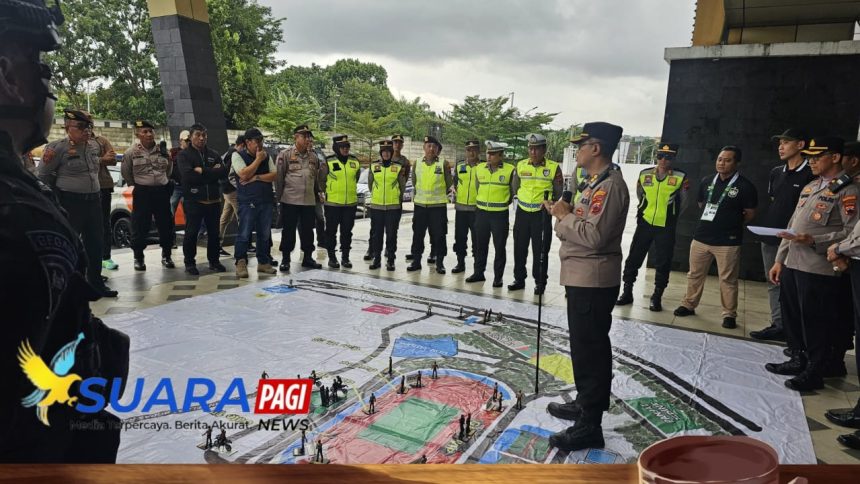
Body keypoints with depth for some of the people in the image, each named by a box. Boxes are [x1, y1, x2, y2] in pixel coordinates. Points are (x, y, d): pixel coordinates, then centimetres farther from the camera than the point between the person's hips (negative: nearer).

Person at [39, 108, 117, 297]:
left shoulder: (94, 146, 8)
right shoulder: (59, 148, -11)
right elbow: (43, 174, -4)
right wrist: (57, 191, 4)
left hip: (93, 200, 6)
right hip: (70, 202, -6)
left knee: (96, 243, 12)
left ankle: (96, 283, 24)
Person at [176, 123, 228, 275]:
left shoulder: (213, 155, 13)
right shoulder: (184, 155, 1)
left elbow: (223, 172, -3)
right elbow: (188, 175, -16)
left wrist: (202, 171, -12)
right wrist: (211, 172, -11)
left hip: (213, 200, 4)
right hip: (193, 201, -4)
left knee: (214, 233, 10)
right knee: (191, 233, 1)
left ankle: (214, 261, 23)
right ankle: (189, 263, 12)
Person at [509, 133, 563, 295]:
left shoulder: (553, 167, -5)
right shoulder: (521, 165, 4)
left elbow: (558, 192, 0)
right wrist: (524, 198, 5)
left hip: (542, 214, -3)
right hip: (522, 212, 3)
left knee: (540, 250, 2)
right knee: (519, 247, 9)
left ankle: (540, 282, 14)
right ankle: (519, 279, 21)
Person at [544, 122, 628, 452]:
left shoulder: (610, 184, -18)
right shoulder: (595, 182, 16)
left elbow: (595, 235, -26)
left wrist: (565, 216, -13)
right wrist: (566, 213, 5)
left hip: (593, 281, -10)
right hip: (580, 277, 11)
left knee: (591, 350, -3)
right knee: (582, 346, 20)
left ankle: (589, 426, 8)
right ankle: (584, 403, 35)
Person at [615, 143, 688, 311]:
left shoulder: (681, 177, -6)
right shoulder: (644, 174, 0)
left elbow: (682, 202, 7)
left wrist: (670, 216, 12)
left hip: (666, 227, -2)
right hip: (645, 224, 2)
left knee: (663, 263, 5)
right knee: (633, 258, 4)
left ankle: (657, 298, 17)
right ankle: (627, 293, 16)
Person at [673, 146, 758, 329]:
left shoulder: (745, 186, -7)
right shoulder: (707, 181, 7)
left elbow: (750, 214, -1)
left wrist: (730, 223, 4)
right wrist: (712, 221, 12)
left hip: (728, 241, -4)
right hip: (701, 237, 5)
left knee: (728, 280, 3)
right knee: (694, 275, 13)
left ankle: (729, 314, 15)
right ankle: (689, 305, 27)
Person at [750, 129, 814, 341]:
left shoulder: (811, 175, -8)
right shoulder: (776, 172, 12)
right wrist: (768, 225, 10)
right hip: (770, 236, 7)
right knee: (773, 282, 11)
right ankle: (778, 325, 19)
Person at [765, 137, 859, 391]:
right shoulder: (809, 187, 18)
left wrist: (813, 241, -24)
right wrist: (779, 259, 16)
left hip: (819, 270, -8)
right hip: (792, 265, 8)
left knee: (816, 323, 1)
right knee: (791, 318, 16)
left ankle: (814, 372, 13)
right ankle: (799, 360, 31)